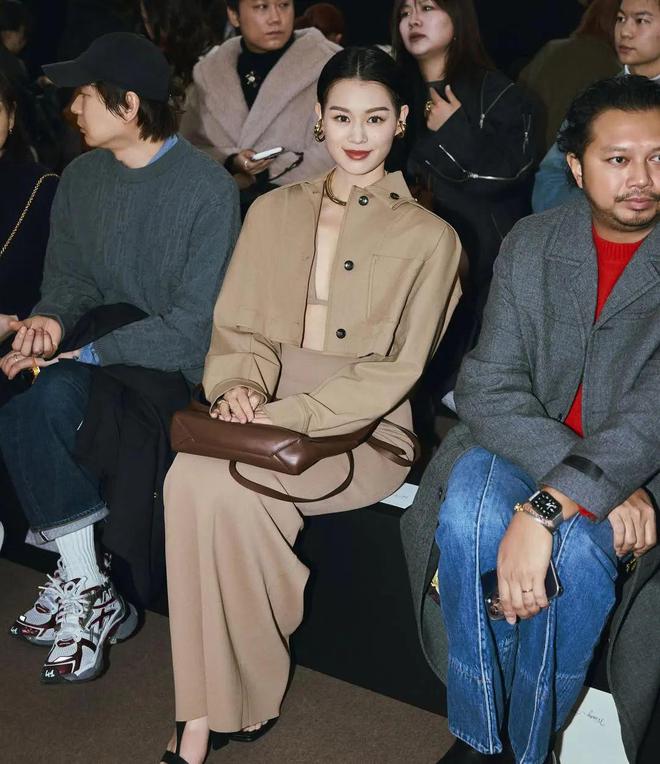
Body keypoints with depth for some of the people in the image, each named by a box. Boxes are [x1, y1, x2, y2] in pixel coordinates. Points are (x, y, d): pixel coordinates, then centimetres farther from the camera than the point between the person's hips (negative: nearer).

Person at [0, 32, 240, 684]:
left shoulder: (206, 188, -12)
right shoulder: (81, 178, 9)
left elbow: (193, 325, -16)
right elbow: (69, 278, 12)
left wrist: (81, 353, -20)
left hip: (176, 363, -5)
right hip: (102, 347, 5)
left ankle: (80, 582, -11)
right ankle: (85, 586, -15)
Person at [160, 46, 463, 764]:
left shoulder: (428, 236, 3)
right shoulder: (274, 211, 15)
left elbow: (396, 371, -6)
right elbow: (236, 324, 13)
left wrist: (287, 417, -18)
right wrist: (240, 385, -11)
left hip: (363, 432, -3)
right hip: (267, 415, 4)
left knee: (212, 482, -30)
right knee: (188, 477, -30)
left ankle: (222, 705, -14)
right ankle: (210, 705, -17)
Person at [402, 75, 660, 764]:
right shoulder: (532, 244, -1)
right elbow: (488, 388, -9)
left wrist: (547, 509, -35)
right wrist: (600, 485, -23)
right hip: (524, 444, 2)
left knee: (576, 547, -34)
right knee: (469, 512, -31)